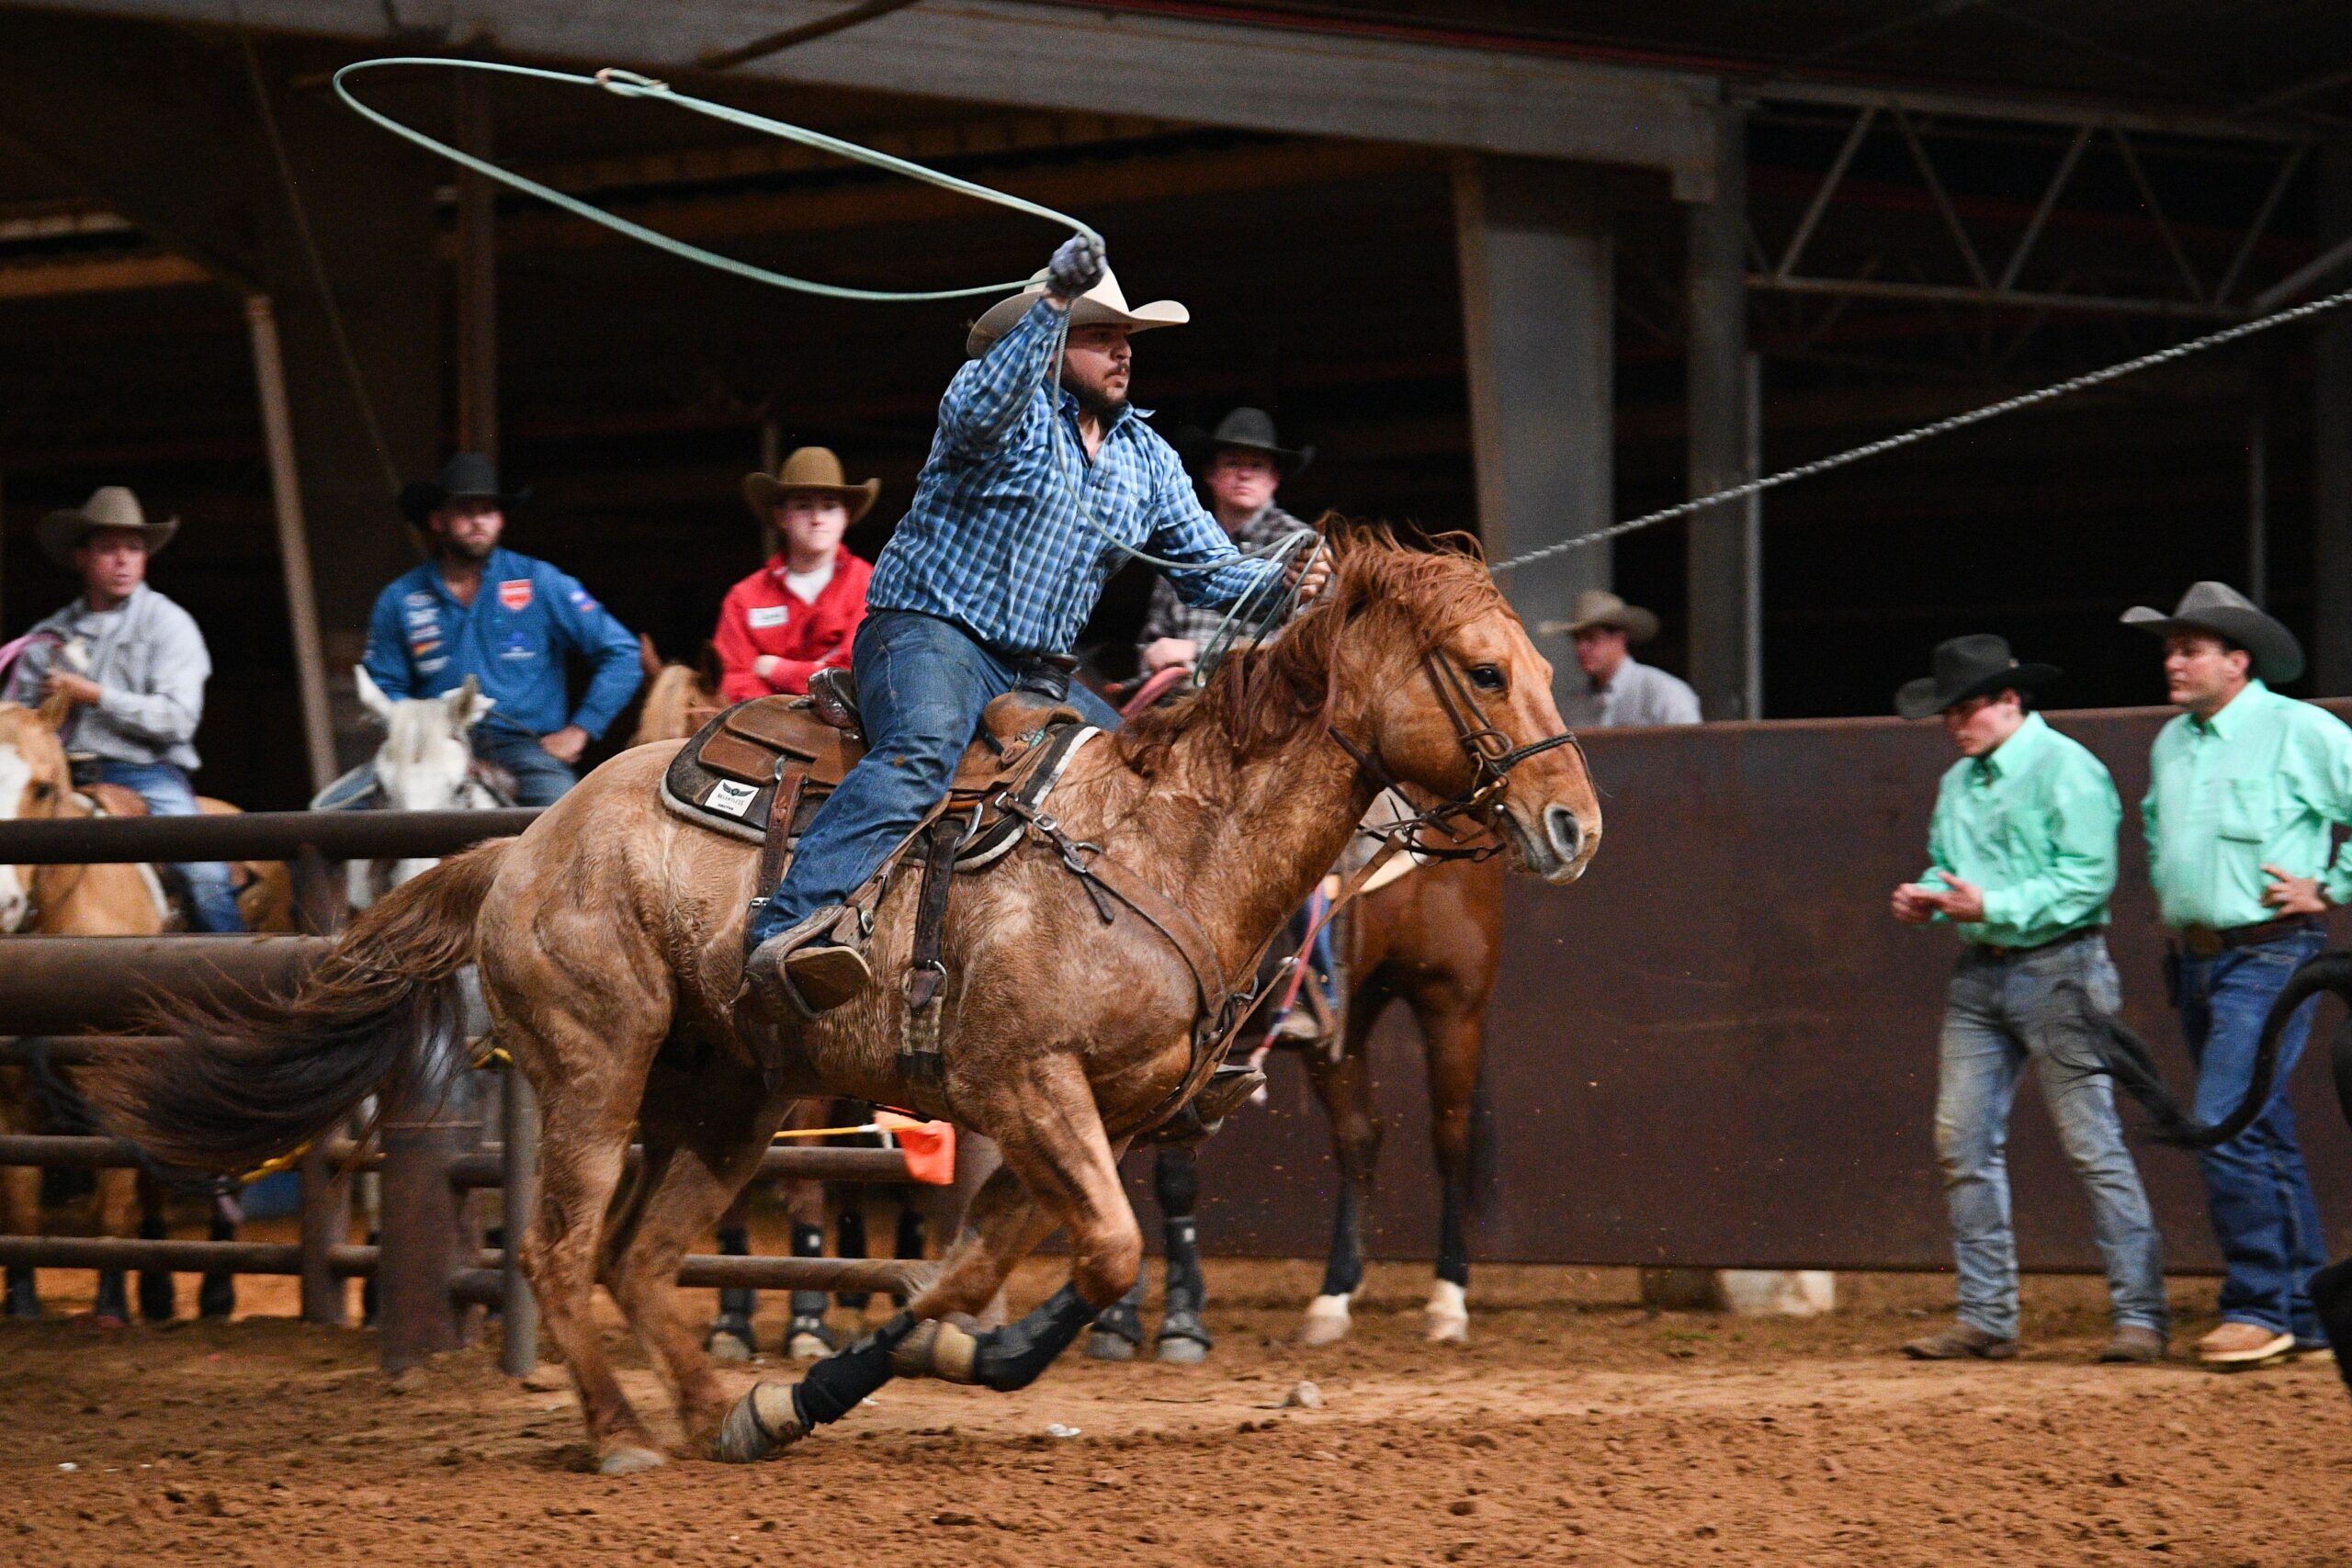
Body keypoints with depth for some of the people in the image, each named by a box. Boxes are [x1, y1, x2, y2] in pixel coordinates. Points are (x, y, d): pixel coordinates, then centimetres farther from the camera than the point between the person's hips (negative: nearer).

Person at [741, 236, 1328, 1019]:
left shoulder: (1147, 459, 18)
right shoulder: (1011, 404, -3)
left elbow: (1209, 565, 14)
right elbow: (979, 412, -28)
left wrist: (1282, 584, -8)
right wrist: (1053, 304, -36)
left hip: (1039, 674, 8)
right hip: (931, 631, -8)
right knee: (924, 750, -37)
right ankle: (790, 929, -53)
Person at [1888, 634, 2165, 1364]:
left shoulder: (2067, 769, -9)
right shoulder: (1958, 782, 16)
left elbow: (2088, 878, -16)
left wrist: (1994, 907, -22)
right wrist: (1926, 897, 2)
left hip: (2056, 969, -8)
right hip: (1980, 974, 8)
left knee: (2094, 1143, -7)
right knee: (1963, 1143, 3)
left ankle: (2140, 1316, -5)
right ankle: (1985, 1318, 10)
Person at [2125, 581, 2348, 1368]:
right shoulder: (2170, 744, 14)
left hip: (2266, 957, -8)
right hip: (2196, 961, 8)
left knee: (2225, 1126, -17)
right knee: (2264, 1136, 11)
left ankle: (2258, 1305, -11)